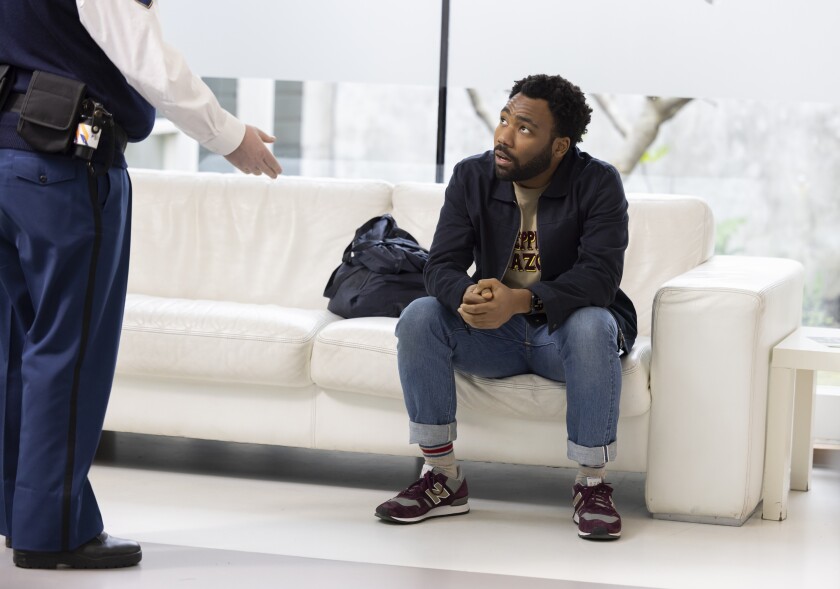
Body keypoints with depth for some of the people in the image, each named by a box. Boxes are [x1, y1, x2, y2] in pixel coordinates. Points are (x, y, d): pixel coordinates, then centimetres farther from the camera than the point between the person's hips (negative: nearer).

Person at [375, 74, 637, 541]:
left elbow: (600, 275, -27)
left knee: (592, 325, -37)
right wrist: (468, 297, -37)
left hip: (562, 330, -3)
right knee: (420, 318, -23)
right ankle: (444, 478, -15)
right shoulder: (472, 177, -4)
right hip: (495, 337, 3)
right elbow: (442, 266, -11)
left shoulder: (598, 183, -14)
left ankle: (593, 484, -23)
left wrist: (520, 301, -44)